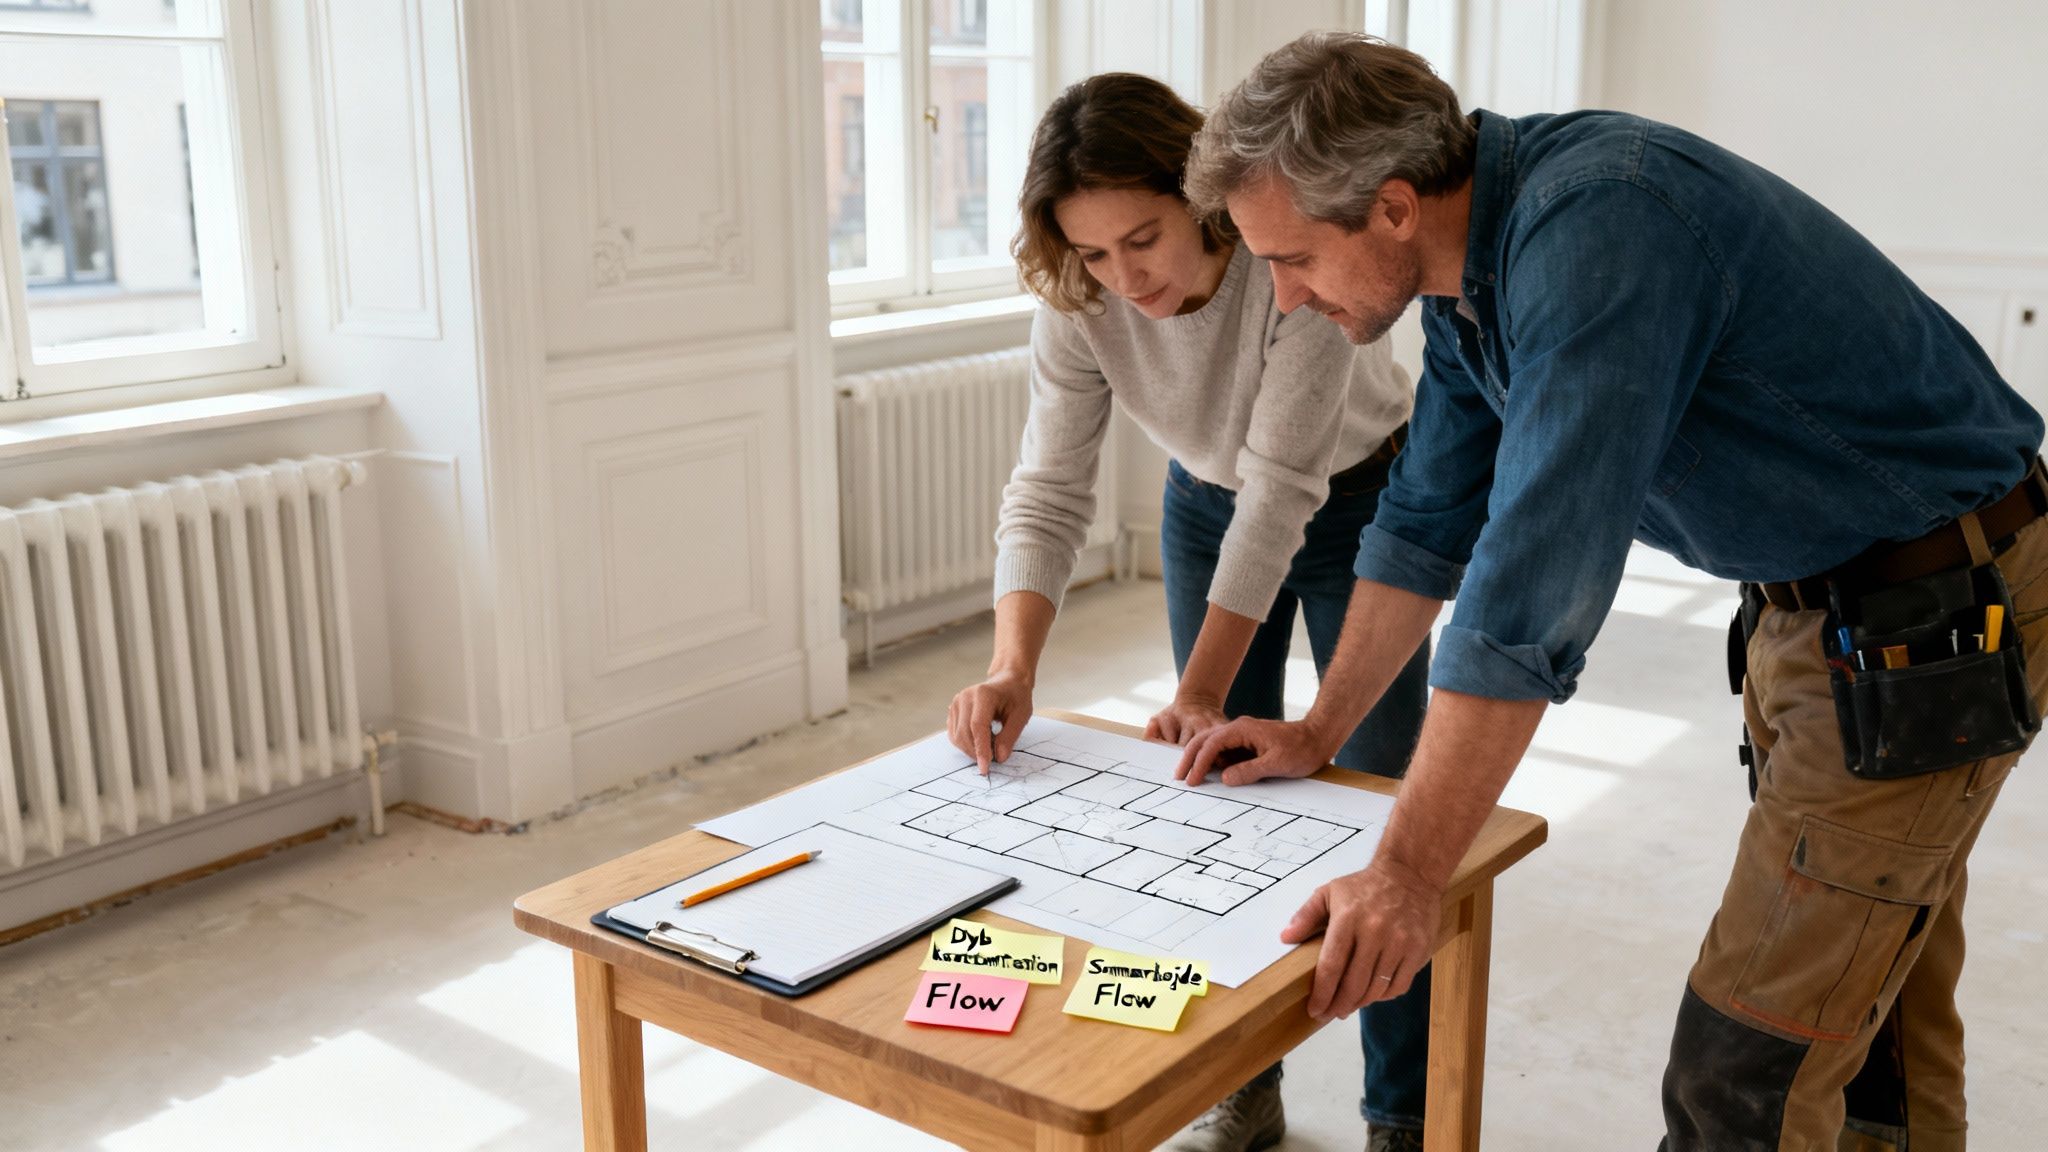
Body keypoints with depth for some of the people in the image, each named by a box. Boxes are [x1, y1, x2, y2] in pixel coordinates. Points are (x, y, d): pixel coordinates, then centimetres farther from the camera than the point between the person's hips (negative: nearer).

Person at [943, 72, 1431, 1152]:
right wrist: (1011, 669, -38)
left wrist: (1200, 690, -36)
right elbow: (1048, 492, -22)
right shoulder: (1078, 302, -23)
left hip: (1359, 495, -3)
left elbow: (1282, 487, -35)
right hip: (1209, 504, 4)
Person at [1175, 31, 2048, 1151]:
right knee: (1879, 1025, 22)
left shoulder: (1596, 227, -29)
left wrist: (1407, 878, -30)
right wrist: (1317, 732, 14)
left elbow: (1535, 579, -33)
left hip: (1928, 623, -9)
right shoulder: (1473, 261, 1)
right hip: (1815, 599, 9)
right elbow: (1428, 520, 12)